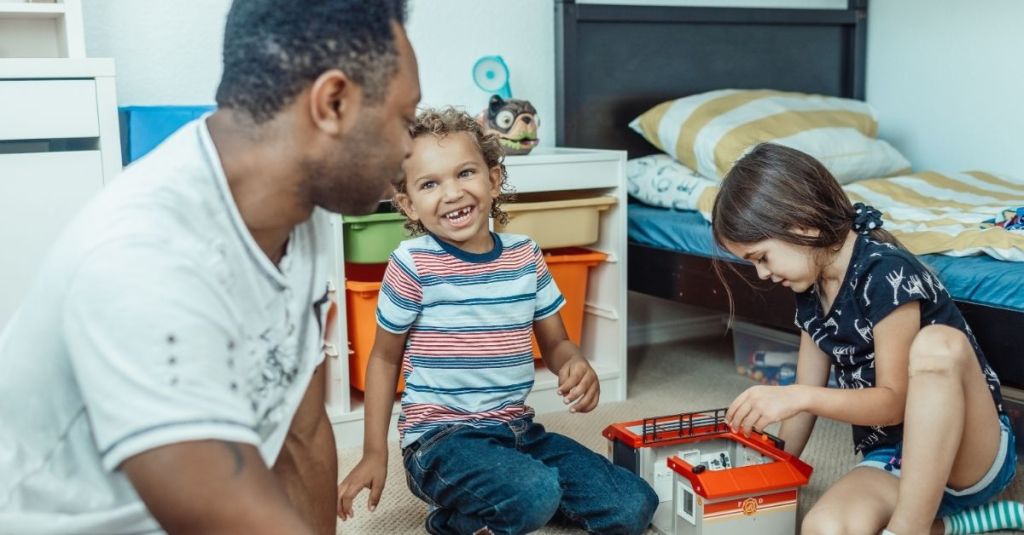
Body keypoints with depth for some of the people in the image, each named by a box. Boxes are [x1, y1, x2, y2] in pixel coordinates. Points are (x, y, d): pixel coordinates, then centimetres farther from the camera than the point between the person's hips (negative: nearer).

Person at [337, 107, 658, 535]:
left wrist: (576, 366, -13)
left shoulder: (526, 255, 2)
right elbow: (385, 358, 0)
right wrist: (374, 454, 1)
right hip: (440, 438, -6)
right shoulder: (412, 264, -11)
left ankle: (474, 497, 12)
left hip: (517, 430, 6)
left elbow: (555, 342, 11)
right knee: (535, 494, -34)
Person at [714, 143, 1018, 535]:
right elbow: (809, 395, 12)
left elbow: (894, 401, -19)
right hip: (892, 459, 5)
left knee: (937, 345, -38)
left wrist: (796, 397, -30)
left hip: (975, 456, -5)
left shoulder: (885, 272, -19)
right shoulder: (810, 290, 5)